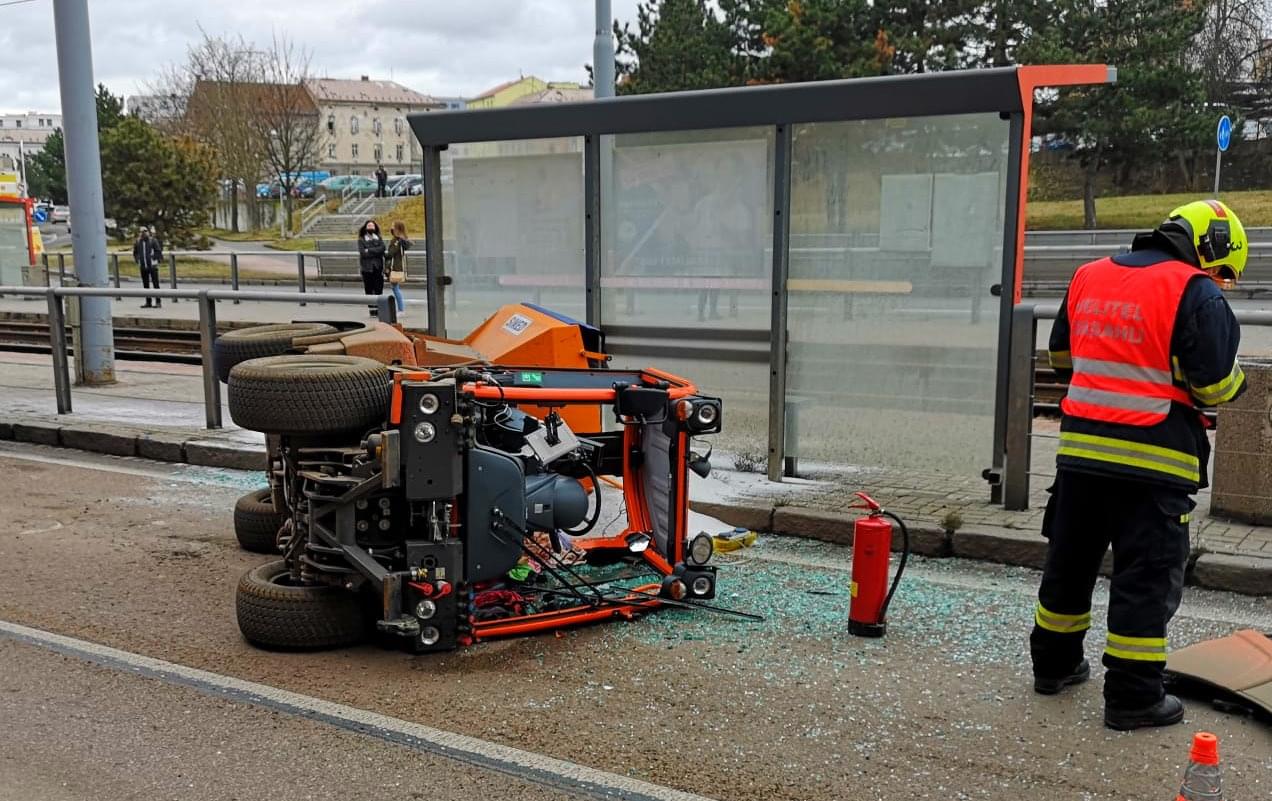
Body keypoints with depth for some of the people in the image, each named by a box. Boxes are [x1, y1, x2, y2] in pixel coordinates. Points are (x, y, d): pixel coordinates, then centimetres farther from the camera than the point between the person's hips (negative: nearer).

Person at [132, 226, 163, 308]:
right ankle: (148, 302, 14)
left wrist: (157, 261, -6)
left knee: (155, 284, -4)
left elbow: (158, 251, -3)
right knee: (145, 285, 7)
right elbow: (135, 253, 21)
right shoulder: (137, 242, 7)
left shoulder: (153, 240, -3)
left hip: (152, 266, -4)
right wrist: (137, 261, 13)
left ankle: (158, 302, -1)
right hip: (143, 267, 4)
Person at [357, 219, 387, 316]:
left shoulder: (379, 239, 12)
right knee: (369, 290, -1)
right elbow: (362, 253, -9)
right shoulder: (361, 240, 5)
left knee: (379, 289, -3)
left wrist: (369, 250, -10)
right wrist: (376, 252, -9)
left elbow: (382, 248, -6)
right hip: (367, 268, -2)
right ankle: (372, 309, 3)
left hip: (378, 267, 2)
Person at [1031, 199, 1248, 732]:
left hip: (1081, 448, 6)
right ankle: (1133, 696, 9)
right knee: (1147, 577, 3)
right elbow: (1216, 385, -11)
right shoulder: (1196, 294, -11)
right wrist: (1235, 382, 10)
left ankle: (1054, 663, 31)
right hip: (1152, 460, -6)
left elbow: (1061, 355, 19)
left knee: (1070, 560, 18)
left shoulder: (1088, 277, 10)